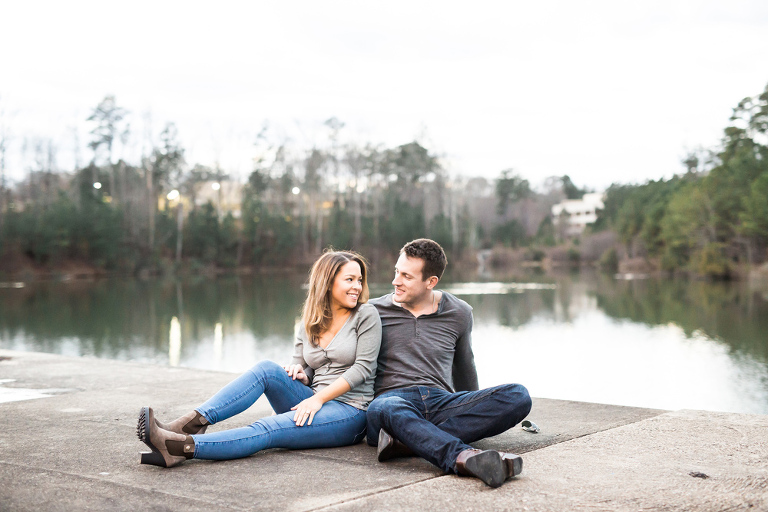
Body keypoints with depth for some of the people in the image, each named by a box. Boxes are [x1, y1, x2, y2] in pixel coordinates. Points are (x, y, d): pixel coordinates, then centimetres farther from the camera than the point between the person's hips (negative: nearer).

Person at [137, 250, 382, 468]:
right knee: (267, 369, -21)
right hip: (316, 405, 5)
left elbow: (362, 368, -9)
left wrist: (318, 398, -17)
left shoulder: (366, 315, -1)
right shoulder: (310, 322, 13)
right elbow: (302, 369, 16)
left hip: (350, 414, -5)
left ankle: (181, 447, -45)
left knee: (267, 429, -29)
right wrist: (300, 374, -10)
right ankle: (190, 424, -32)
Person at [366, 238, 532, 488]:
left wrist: (474, 414, 35)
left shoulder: (459, 313, 14)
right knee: (382, 409, -41)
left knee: (517, 396, -24)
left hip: (441, 402, 3)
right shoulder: (374, 311, 10)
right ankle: (464, 458, -62)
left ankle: (407, 441, -37)